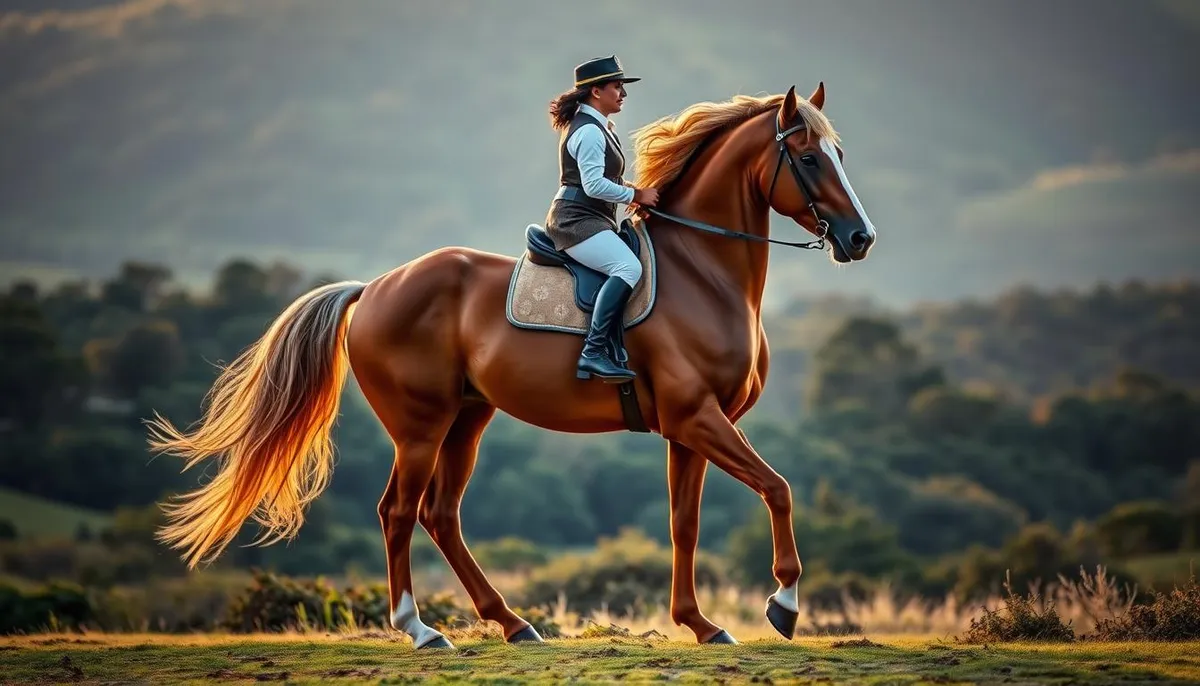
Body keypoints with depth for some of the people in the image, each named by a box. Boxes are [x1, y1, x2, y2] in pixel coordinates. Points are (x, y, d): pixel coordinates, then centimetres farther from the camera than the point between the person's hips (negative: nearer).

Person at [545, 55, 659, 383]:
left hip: (592, 220, 11)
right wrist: (637, 195, -13)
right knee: (628, 267, -30)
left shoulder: (597, 127, 20)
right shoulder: (589, 132, -13)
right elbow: (594, 185, -21)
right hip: (576, 220, -11)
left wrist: (636, 192, 14)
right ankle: (593, 352, -37)